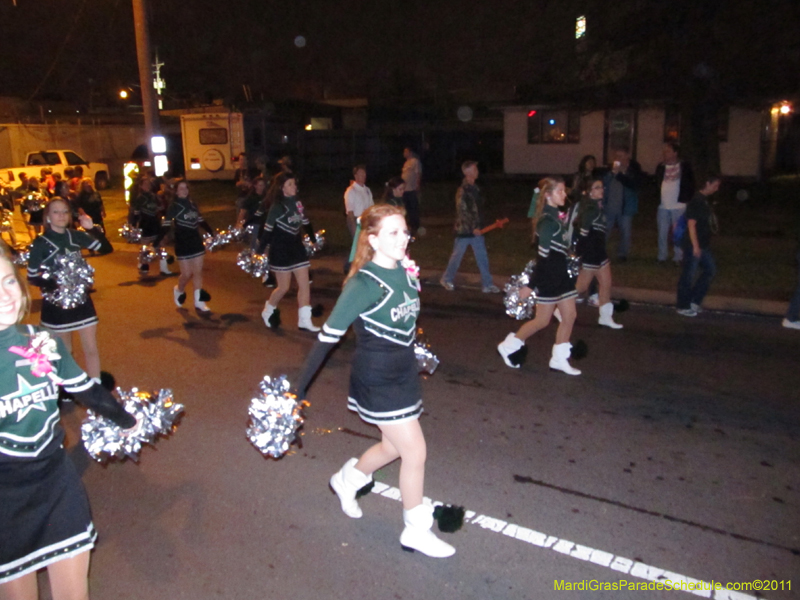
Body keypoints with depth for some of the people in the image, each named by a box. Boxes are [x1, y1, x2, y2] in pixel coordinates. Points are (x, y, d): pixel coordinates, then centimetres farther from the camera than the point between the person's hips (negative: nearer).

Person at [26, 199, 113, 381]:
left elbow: (106, 248, -3)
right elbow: (32, 278, -8)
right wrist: (55, 284, -25)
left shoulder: (76, 236, -1)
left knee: (91, 348, 5)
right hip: (56, 303, -3)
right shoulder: (40, 243, -10)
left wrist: (93, 228, -17)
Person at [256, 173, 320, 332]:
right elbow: (267, 230, -15)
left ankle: (304, 321, 9)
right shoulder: (277, 206, -13)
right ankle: (268, 311, 28)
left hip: (297, 247, 6)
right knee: (284, 287, 2)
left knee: (305, 284, 2)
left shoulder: (297, 202, 4)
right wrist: (259, 251, -18)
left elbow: (306, 223, 16)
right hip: (281, 250, -6)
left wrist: (314, 239, 18)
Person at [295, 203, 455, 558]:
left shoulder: (407, 271, -2)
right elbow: (329, 336, -20)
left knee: (394, 446, 21)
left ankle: (347, 479, 48)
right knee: (415, 452, 0)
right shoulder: (363, 284, -23)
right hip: (377, 382, -8)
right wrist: (300, 386, -18)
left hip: (404, 375, 8)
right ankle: (416, 532, 22)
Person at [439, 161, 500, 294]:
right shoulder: (462, 191, -18)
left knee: (482, 257, 6)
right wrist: (472, 228, -21)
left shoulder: (475, 188, 7)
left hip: (476, 230, 7)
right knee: (457, 256, 8)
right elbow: (462, 212, -21)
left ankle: (487, 284, 13)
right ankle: (446, 280, 27)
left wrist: (479, 226, 14)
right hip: (464, 230, -7)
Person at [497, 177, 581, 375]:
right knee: (542, 321, 3)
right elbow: (543, 256, -23)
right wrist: (532, 285, -21)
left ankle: (559, 359, 20)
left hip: (562, 275, 9)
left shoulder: (555, 216, 9)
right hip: (549, 277, -9)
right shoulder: (548, 221, -20)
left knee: (569, 317, 10)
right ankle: (509, 346, 21)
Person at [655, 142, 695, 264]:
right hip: (663, 207, 3)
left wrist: (687, 200, -6)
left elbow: (690, 185, 3)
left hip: (679, 207, -3)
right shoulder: (661, 167, 11)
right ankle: (662, 258, 14)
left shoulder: (685, 166, 2)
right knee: (662, 234, 5)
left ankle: (678, 258, 8)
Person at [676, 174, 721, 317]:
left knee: (710, 270, 13)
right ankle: (683, 307, 8)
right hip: (694, 246, -10)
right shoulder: (696, 201, -15)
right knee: (689, 275, -2)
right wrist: (695, 246, -21)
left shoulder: (705, 200, 13)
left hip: (703, 245, 10)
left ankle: (694, 301, 19)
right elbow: (691, 224, -19)